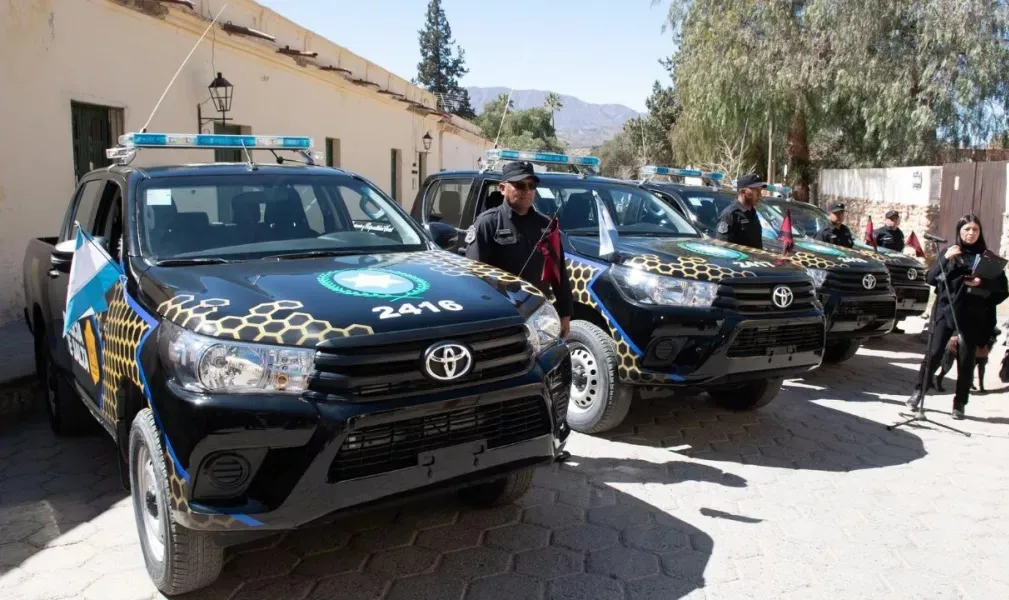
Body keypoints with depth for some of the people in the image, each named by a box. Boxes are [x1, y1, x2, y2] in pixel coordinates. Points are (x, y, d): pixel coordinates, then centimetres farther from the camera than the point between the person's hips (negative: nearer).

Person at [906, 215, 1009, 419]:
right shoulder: (950, 252, 7)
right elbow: (930, 279, -3)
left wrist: (982, 283, -14)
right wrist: (945, 259, -16)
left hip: (973, 316, 0)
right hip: (946, 311, 0)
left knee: (966, 360, 2)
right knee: (934, 353, -5)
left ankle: (960, 404, 10)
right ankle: (918, 391, 9)